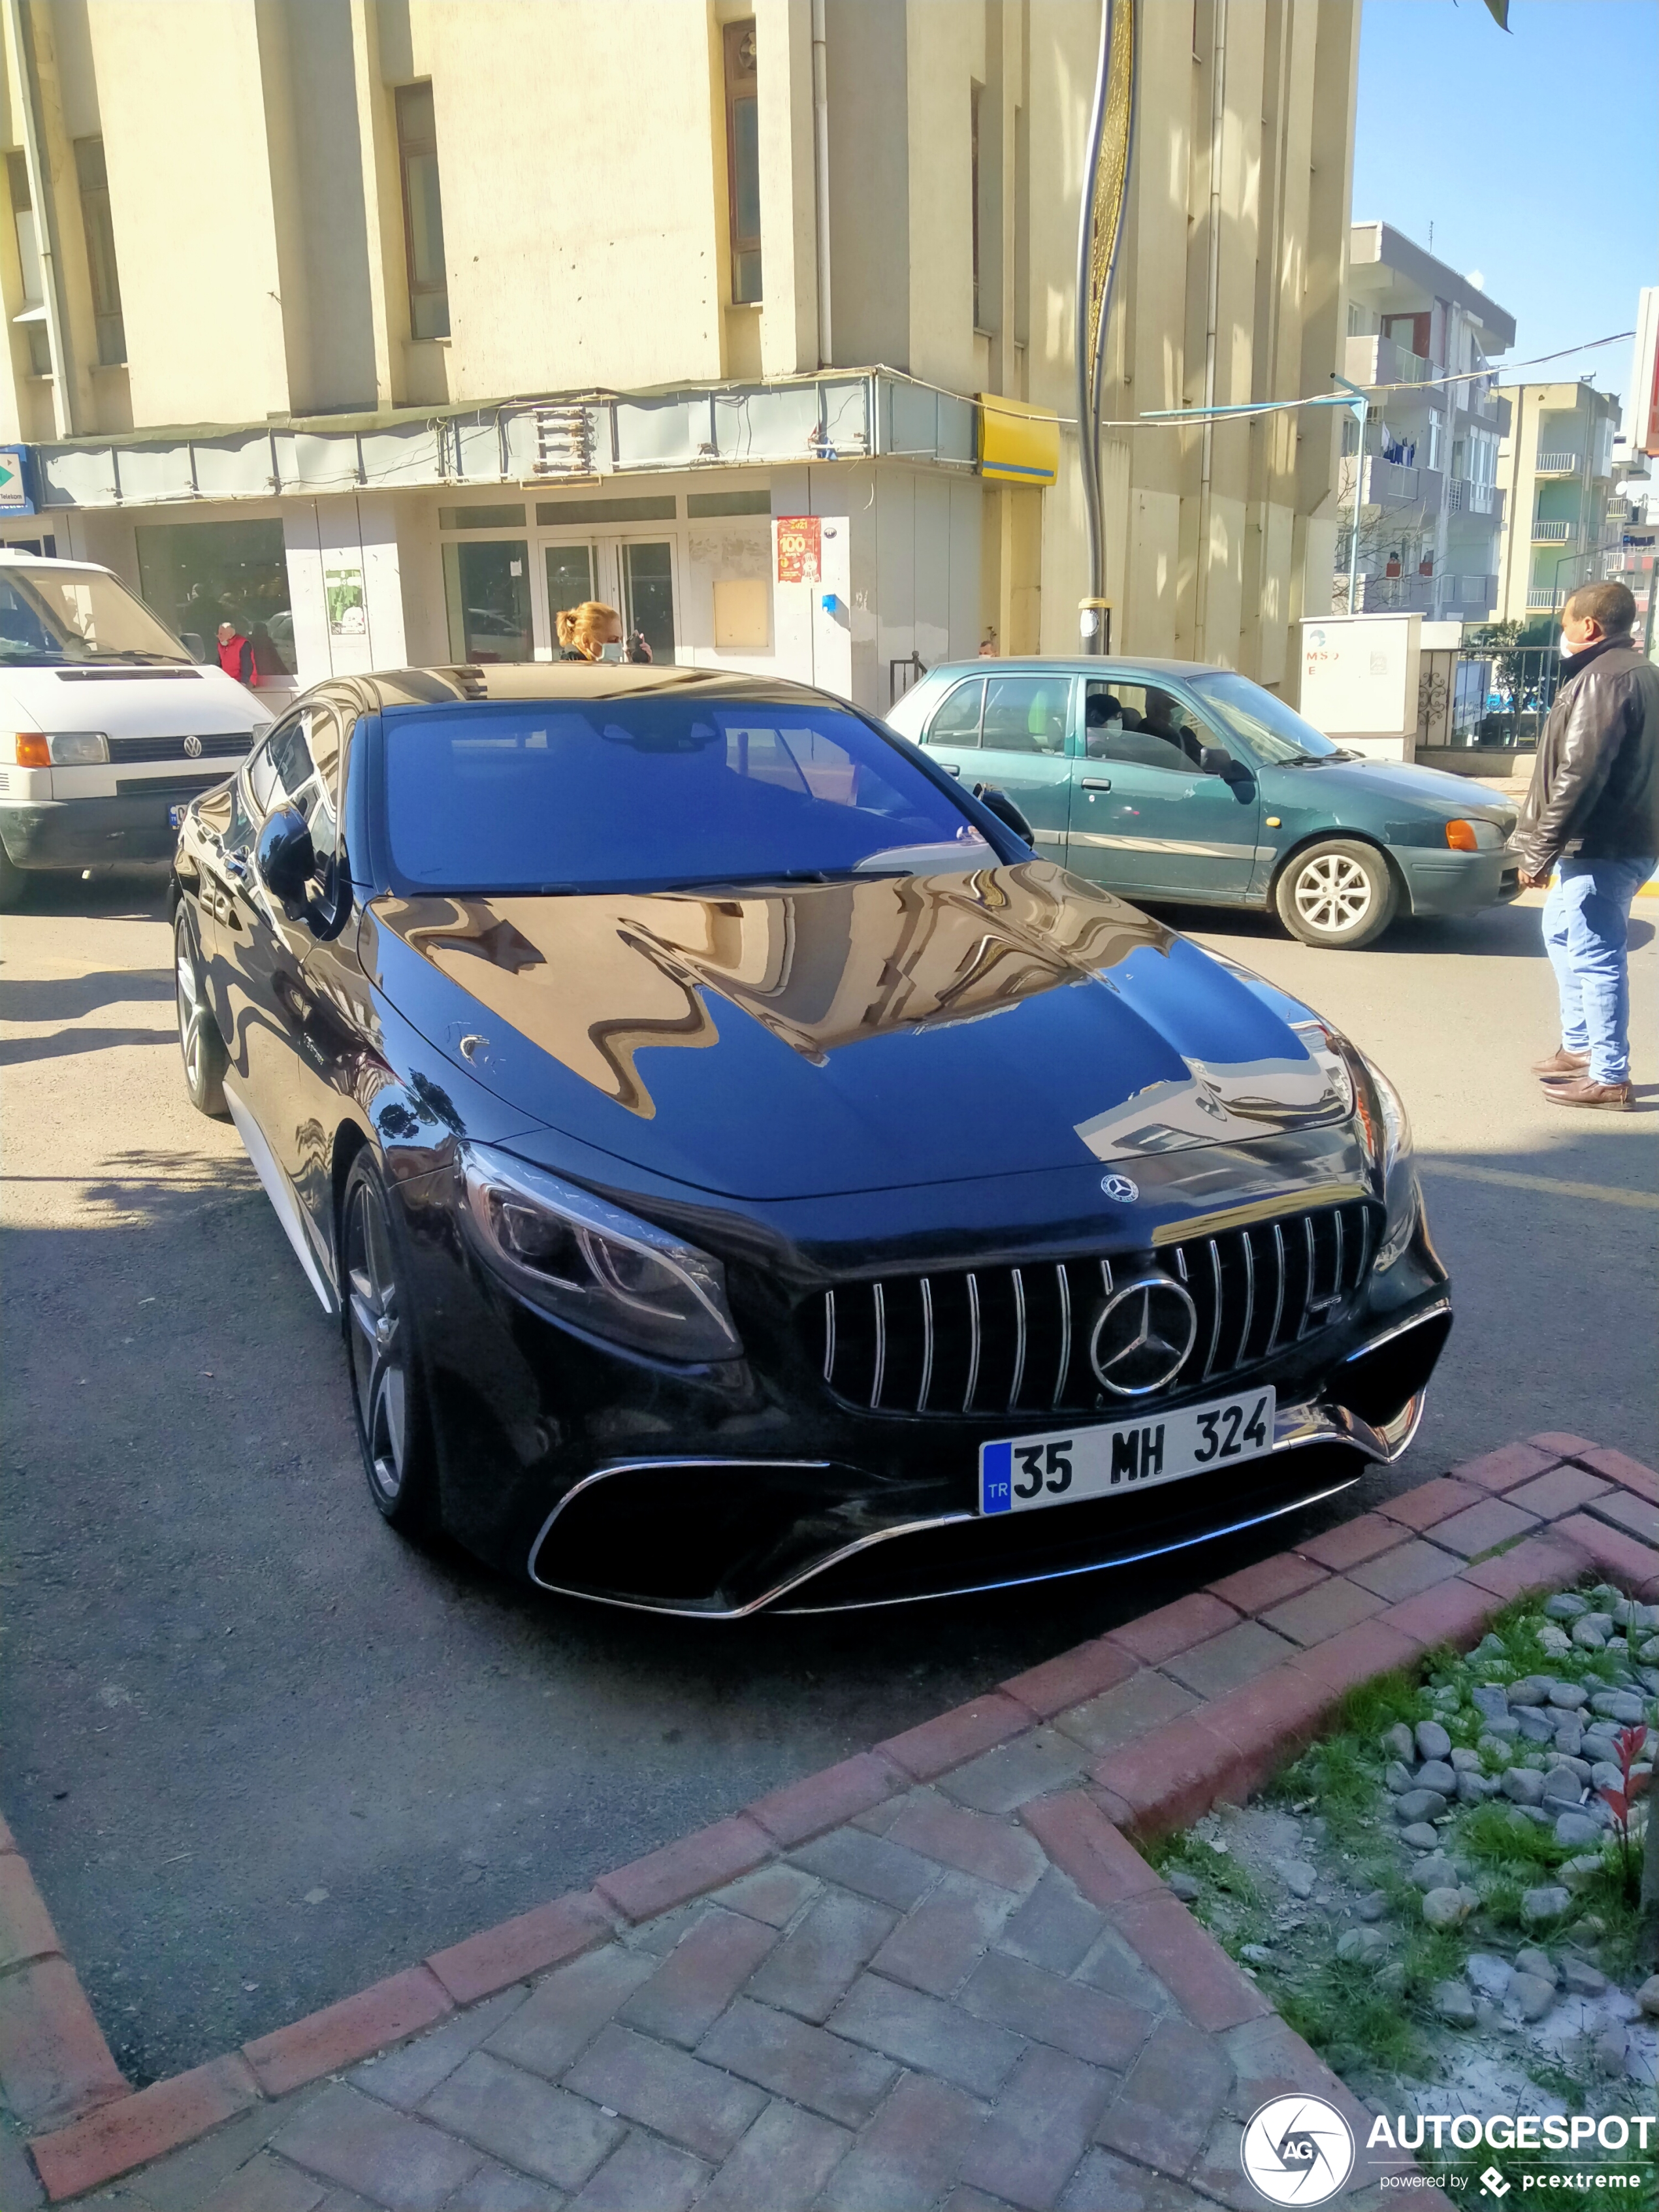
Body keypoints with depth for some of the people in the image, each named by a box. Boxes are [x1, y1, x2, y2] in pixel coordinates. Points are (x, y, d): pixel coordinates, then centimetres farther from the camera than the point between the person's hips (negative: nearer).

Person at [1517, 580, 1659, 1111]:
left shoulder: (1604, 676, -17)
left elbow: (1579, 776, -23)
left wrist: (1540, 852, -18)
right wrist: (1548, 847, 20)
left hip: (1602, 848, -11)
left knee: (1595, 956, -5)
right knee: (1563, 932, 23)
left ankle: (1609, 1077, 1)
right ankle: (1580, 1047, 32)